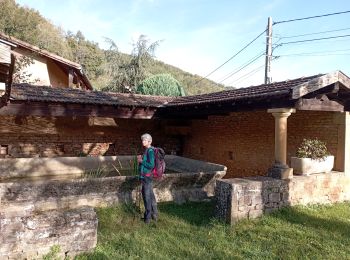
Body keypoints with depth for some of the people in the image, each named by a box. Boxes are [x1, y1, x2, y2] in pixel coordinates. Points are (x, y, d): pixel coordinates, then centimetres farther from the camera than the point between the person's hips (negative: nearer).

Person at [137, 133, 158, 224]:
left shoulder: (150, 151, -17)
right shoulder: (146, 150, 11)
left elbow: (151, 165, -22)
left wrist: (141, 161, -13)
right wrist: (140, 159, 5)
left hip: (147, 176, -10)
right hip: (144, 176, 10)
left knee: (147, 197, 1)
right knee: (150, 196, 17)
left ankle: (148, 217, 12)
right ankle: (154, 214, 29)